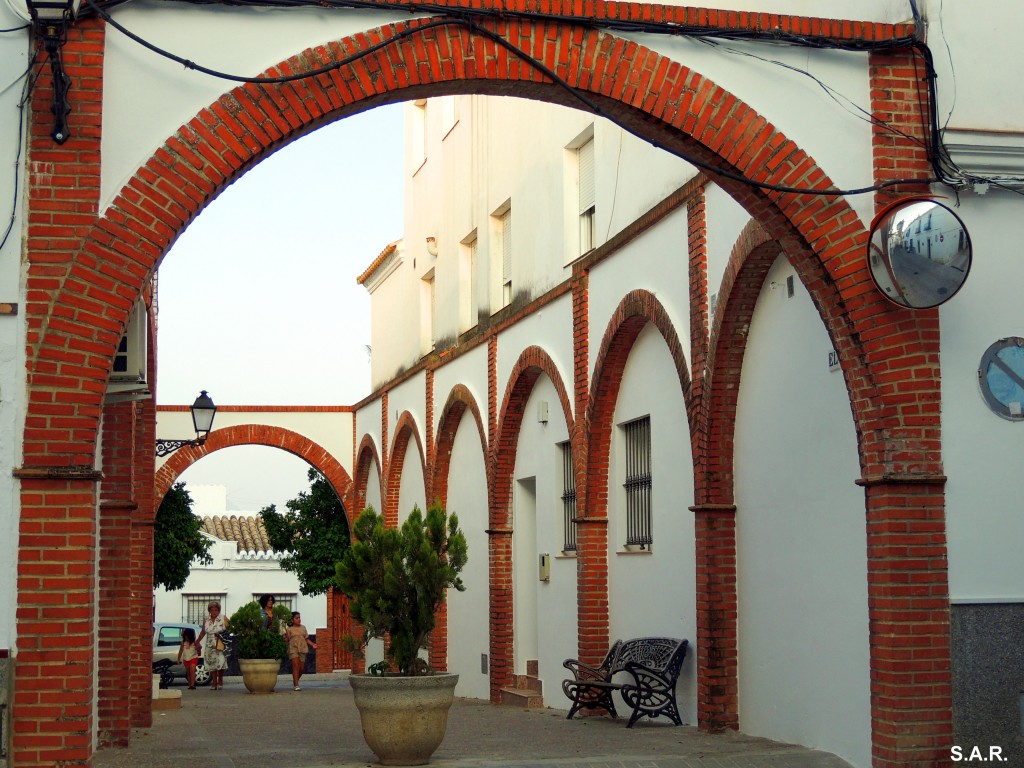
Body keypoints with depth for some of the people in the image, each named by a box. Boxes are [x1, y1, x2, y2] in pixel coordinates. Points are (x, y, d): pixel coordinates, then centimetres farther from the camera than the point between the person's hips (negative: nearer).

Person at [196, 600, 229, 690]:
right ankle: (214, 684, 4)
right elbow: (203, 633, 22)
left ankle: (220, 682, 2)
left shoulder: (223, 619, 1)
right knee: (212, 666, 0)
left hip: (221, 646, -3)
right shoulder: (206, 622, 12)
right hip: (210, 647, 3)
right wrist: (196, 642, 25)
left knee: (220, 664, -11)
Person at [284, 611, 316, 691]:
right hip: (293, 649, -4)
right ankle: (296, 685, -15)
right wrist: (286, 635, -20)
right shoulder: (289, 629, 4)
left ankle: (295, 680, 29)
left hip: (302, 649, 4)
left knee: (302, 668, 3)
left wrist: (312, 644, 3)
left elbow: (307, 639, 17)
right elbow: (287, 640, -1)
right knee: (296, 666, -16)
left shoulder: (303, 628, 15)